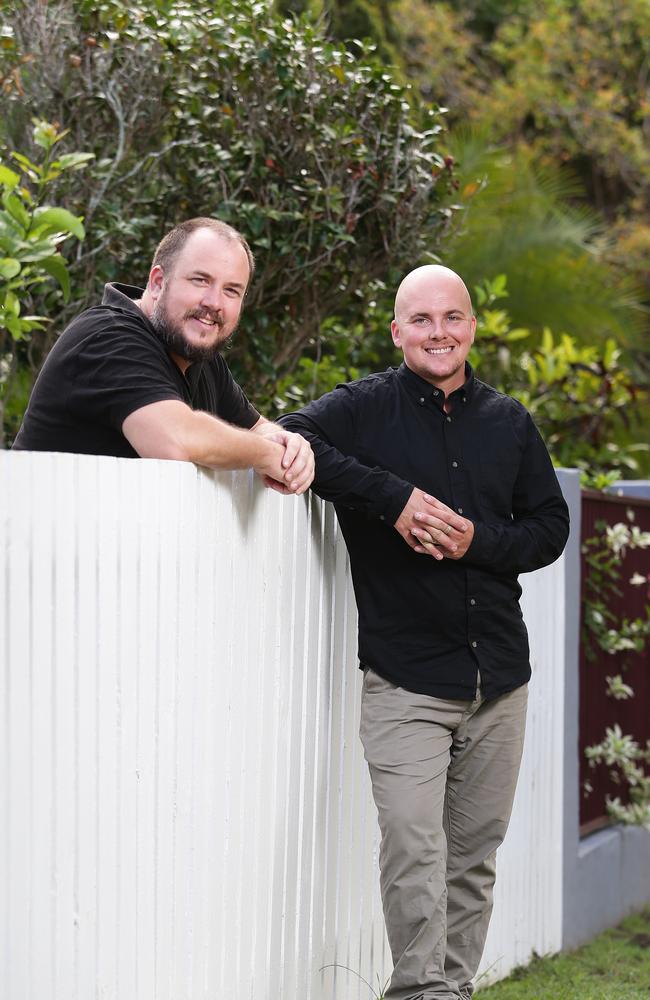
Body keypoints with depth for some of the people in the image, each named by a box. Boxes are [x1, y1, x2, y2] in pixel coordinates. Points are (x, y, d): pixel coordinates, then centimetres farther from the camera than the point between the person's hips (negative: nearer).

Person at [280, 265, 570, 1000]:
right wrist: (394, 497, -22)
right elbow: (290, 441, -17)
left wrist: (481, 541, -7)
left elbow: (551, 525, 14)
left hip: (498, 677, 4)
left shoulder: (509, 422, 12)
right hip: (404, 681, -4)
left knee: (474, 854, 9)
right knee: (414, 850, -14)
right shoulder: (367, 408, -1)